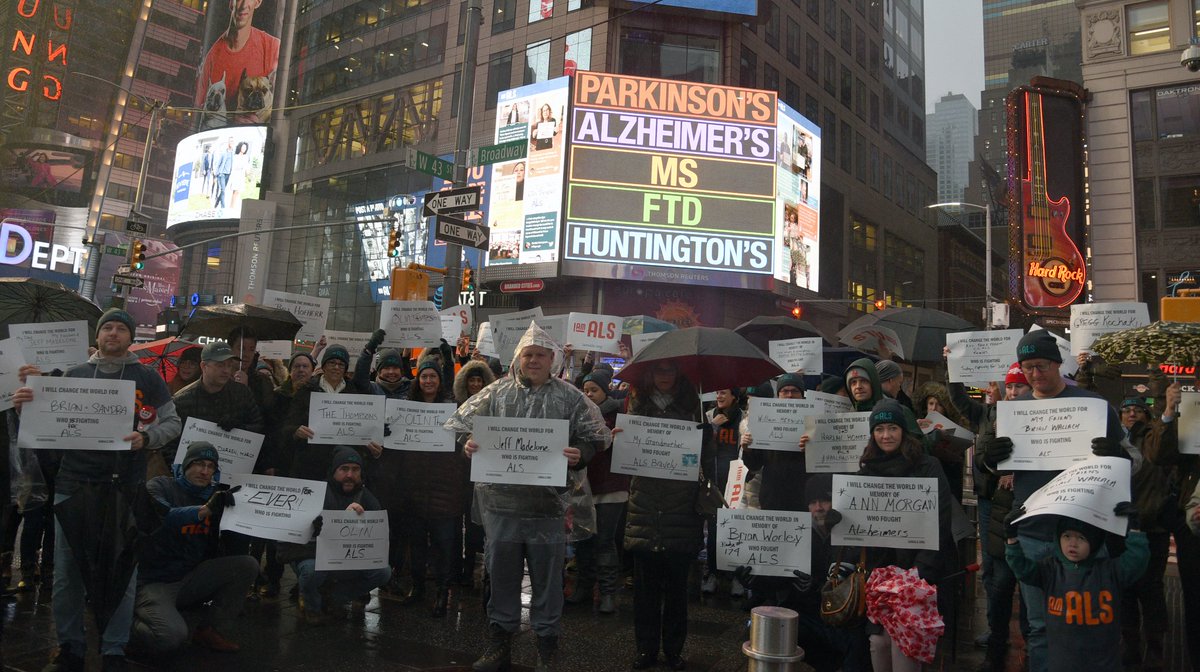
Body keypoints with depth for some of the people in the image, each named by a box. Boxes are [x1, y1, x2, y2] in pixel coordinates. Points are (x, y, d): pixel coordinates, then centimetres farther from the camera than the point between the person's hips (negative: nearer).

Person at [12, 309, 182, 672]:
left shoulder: (147, 377, 5)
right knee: (67, 572, 8)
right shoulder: (74, 375, 11)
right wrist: (27, 405, -7)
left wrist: (146, 437, -16)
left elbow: (172, 423, 4)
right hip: (73, 484, 2)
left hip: (124, 487, -2)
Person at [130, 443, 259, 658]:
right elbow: (162, 517, -28)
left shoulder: (214, 495, 7)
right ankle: (131, 622, 7)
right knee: (172, 638, -27)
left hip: (190, 579, 5)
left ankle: (210, 630, -2)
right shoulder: (161, 486, -5)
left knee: (247, 565, -14)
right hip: (155, 582, -5)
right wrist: (204, 509, -40)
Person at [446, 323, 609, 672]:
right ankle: (499, 640, 28)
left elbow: (597, 437, 4)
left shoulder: (570, 397, 3)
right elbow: (456, 425, 9)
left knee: (547, 574, 8)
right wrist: (466, 443, -12)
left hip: (547, 502, -1)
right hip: (500, 499, 2)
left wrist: (580, 455, -16)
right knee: (501, 570, 12)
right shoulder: (496, 392, 7)